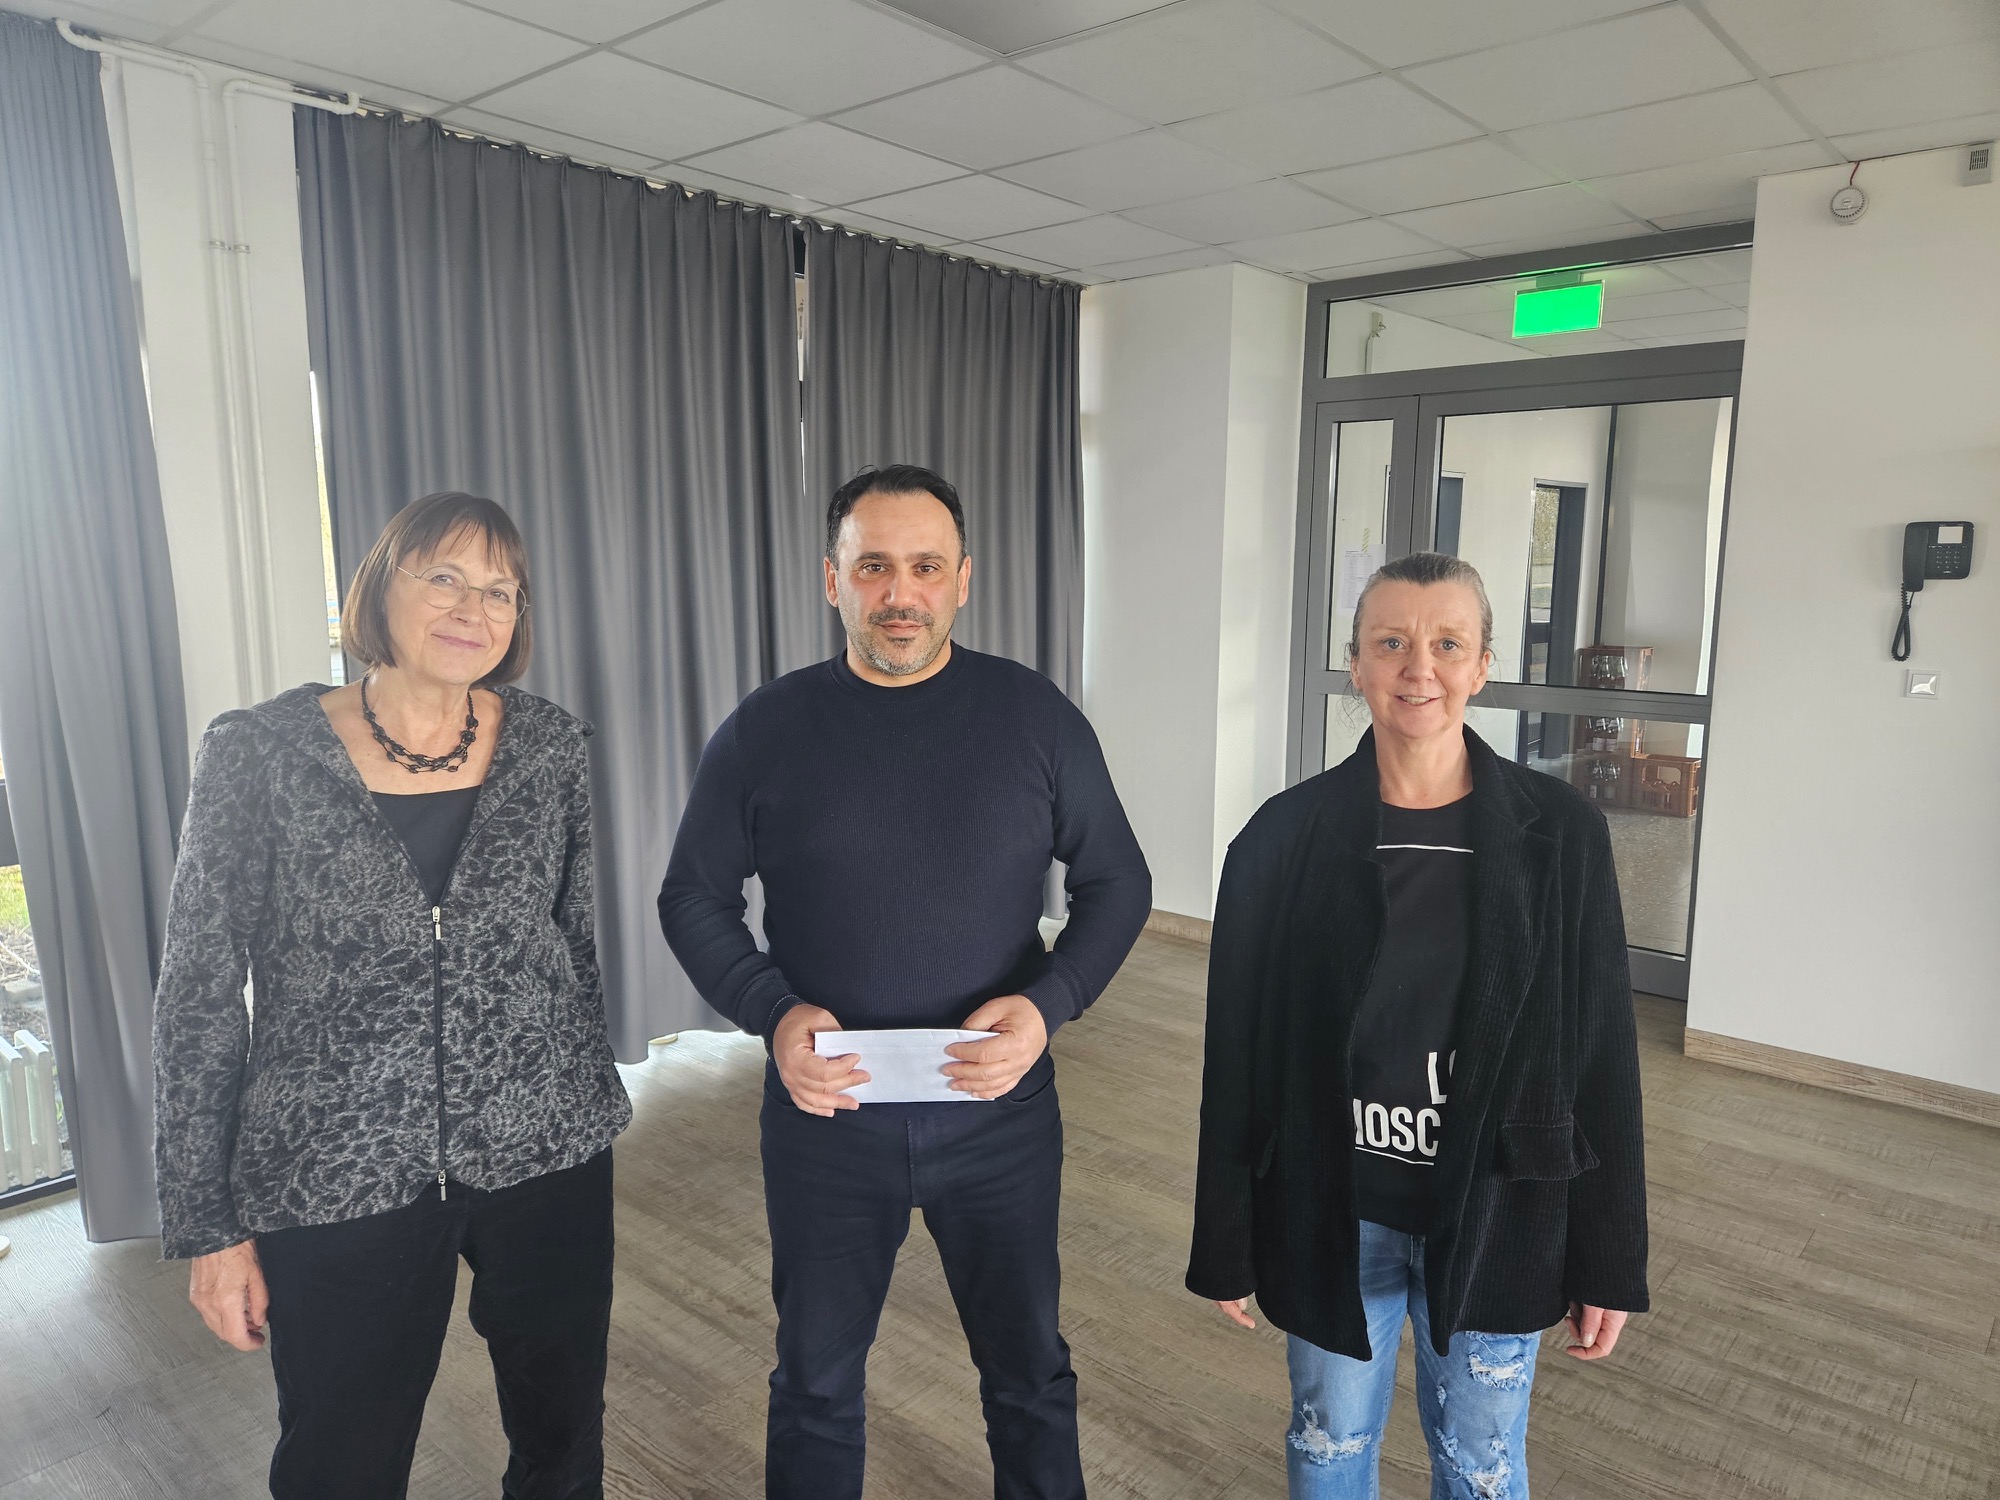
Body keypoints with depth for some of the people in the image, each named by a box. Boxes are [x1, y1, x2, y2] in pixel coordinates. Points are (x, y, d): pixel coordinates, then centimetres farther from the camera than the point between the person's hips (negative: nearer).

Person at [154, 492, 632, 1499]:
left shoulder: (549, 746, -1)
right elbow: (198, 997, -4)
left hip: (544, 1153, 2)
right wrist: (207, 1226, -2)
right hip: (335, 1179, -2)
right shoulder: (257, 754, -8)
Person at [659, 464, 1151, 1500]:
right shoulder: (763, 732, -6)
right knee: (816, 1380, 21)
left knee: (1028, 1369, 20)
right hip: (825, 1114, 0)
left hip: (1000, 1112, 0)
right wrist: (773, 1012, -15)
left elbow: (1117, 881, 0)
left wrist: (1049, 1004, -17)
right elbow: (693, 898, 2)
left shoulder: (1036, 716, -6)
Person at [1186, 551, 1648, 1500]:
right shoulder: (1286, 836, -10)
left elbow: (1604, 1054, -3)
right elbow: (1236, 1051, -4)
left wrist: (1611, 1261, 0)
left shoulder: (1559, 834, -8)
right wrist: (1225, 1243, 0)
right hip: (1332, 1216, 0)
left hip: (1493, 1218, 0)